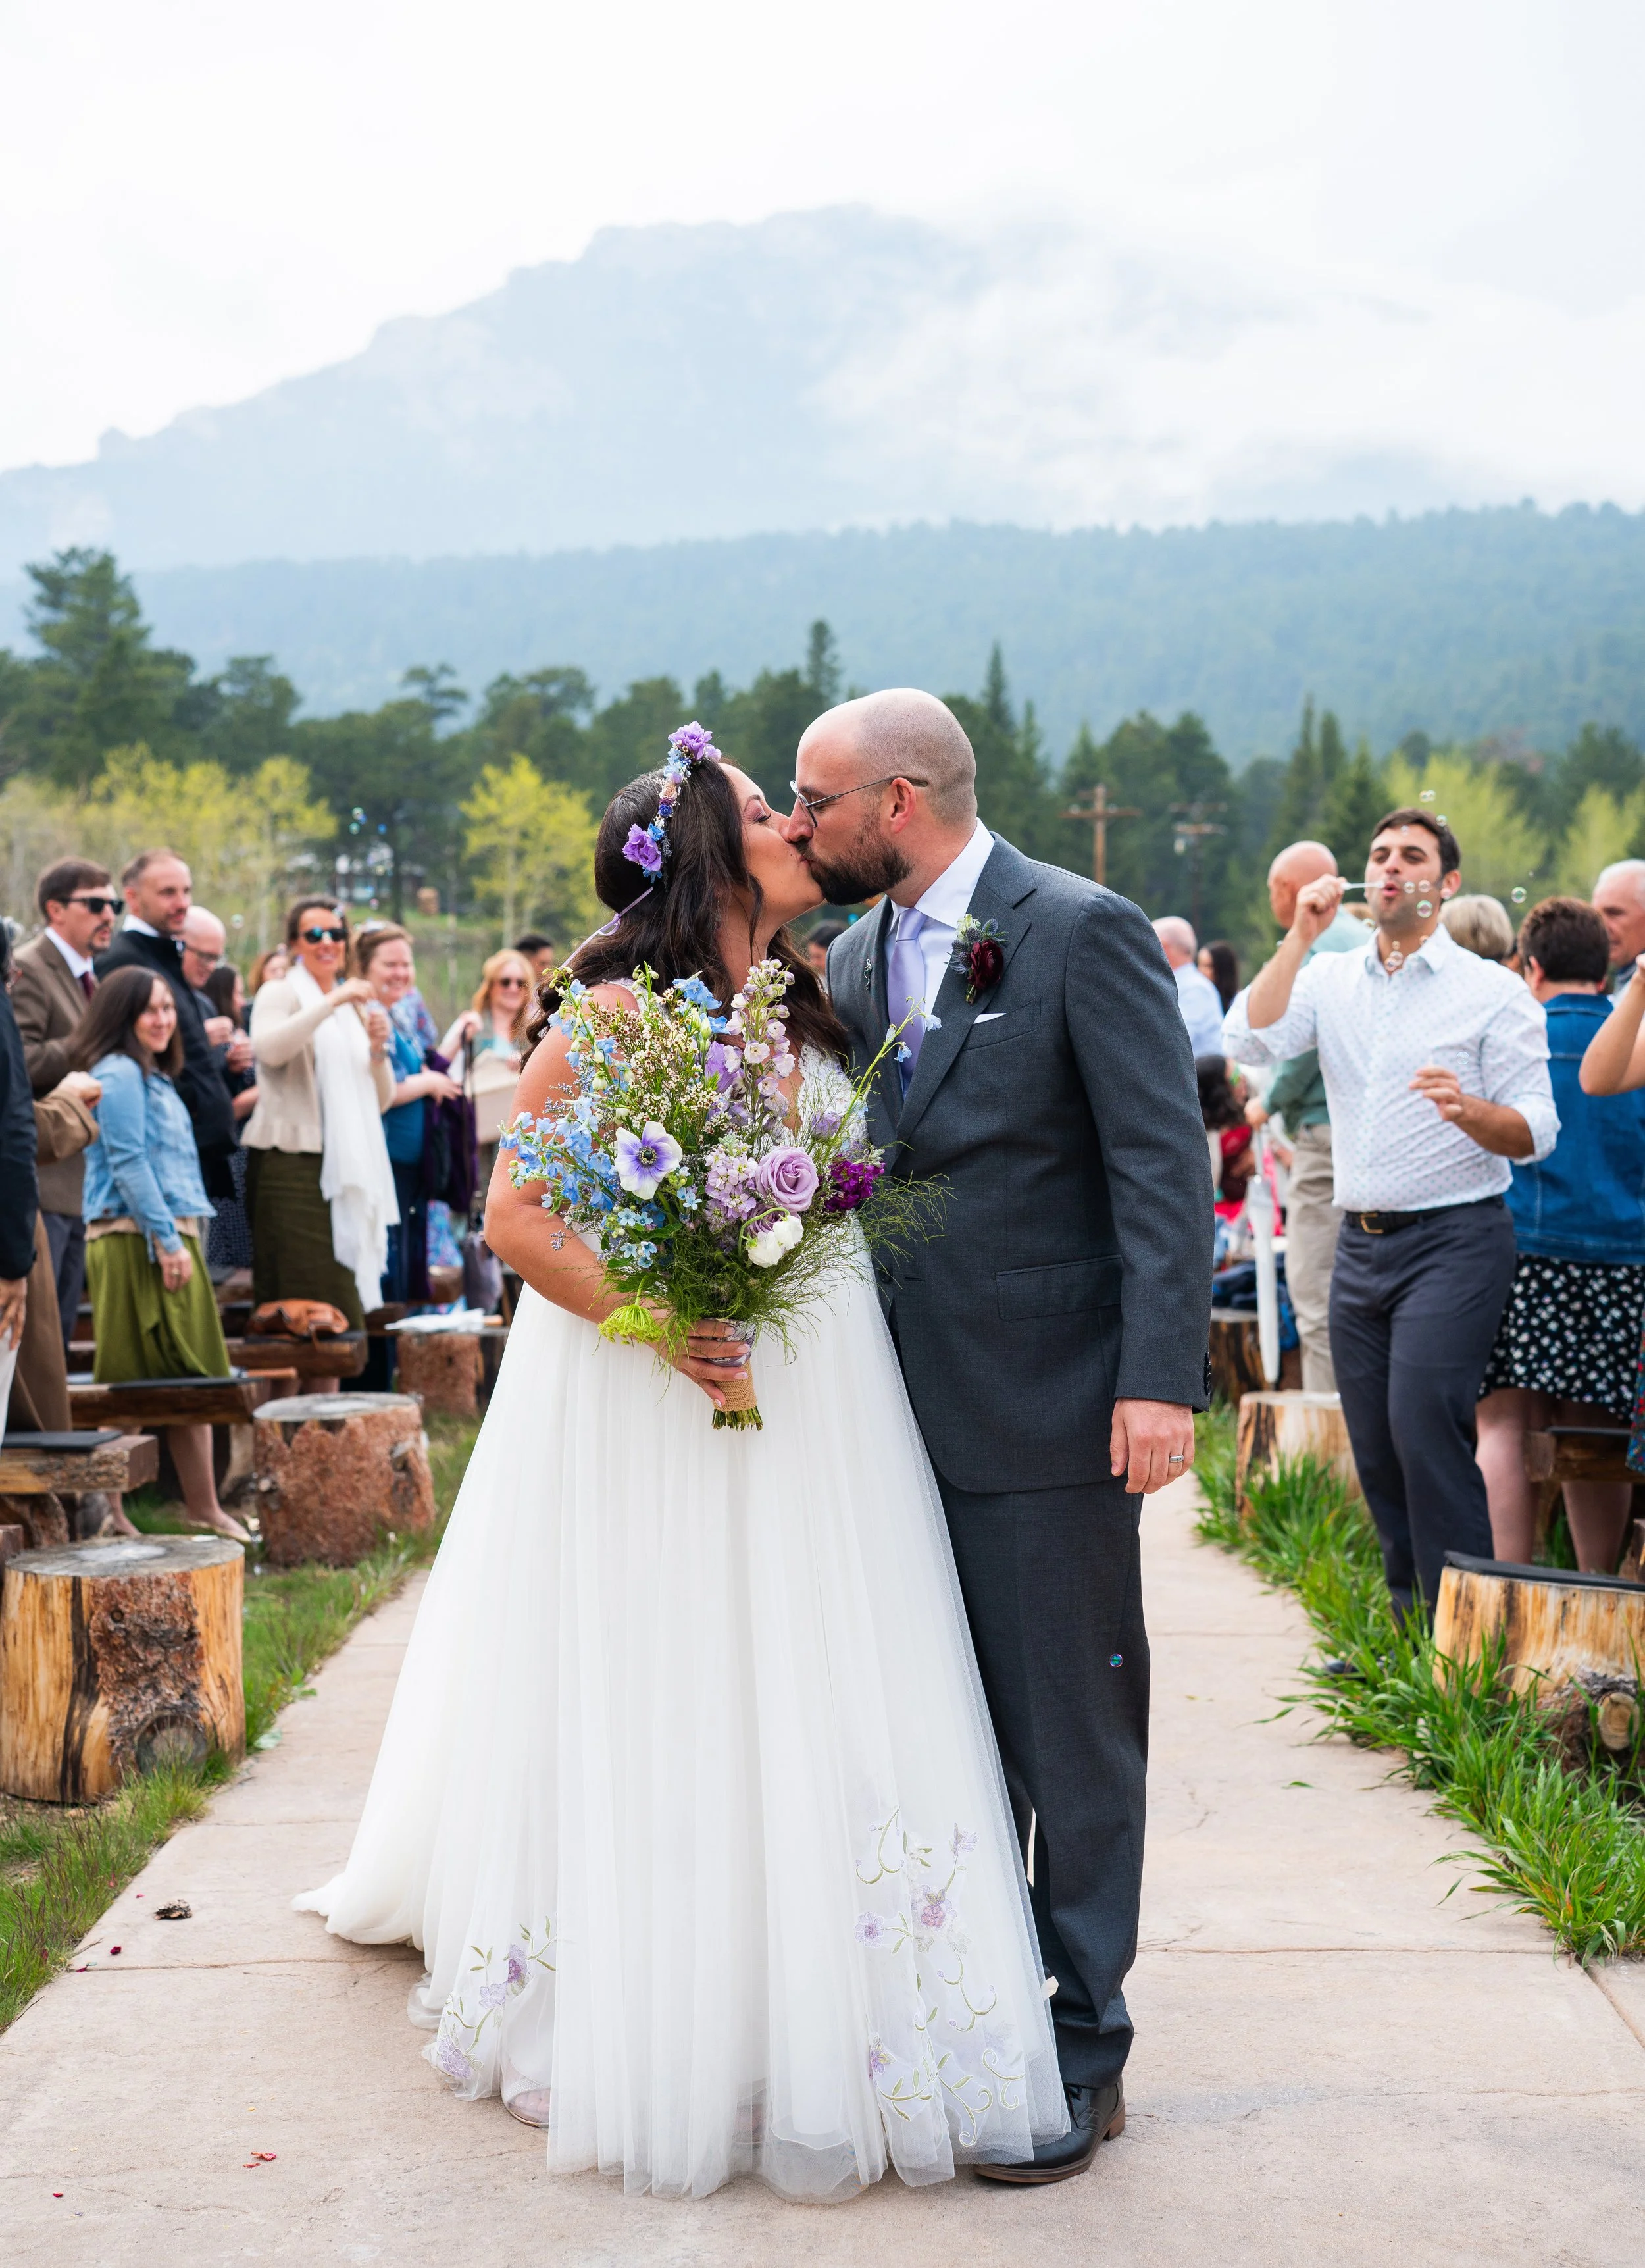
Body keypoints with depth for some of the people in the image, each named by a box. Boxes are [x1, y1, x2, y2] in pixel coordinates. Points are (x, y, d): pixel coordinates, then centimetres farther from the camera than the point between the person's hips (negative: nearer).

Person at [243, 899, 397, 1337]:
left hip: (349, 1167, 7)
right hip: (293, 1164, -7)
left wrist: (377, 1050, 1)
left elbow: (380, 1101, 19)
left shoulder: (355, 1009, 21)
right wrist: (333, 1001, -22)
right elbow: (269, 1048, -22)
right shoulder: (281, 994, 1)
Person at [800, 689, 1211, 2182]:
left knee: (1071, 1746, 3)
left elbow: (1165, 1166, -13)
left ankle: (1080, 2058, 14)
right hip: (910, 1415, 7)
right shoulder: (855, 961, 12)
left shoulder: (1084, 933, -9)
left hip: (1046, 1416, -7)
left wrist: (1162, 1377, -20)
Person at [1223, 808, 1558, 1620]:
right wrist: (1301, 935, -9)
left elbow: (1536, 1133, -6)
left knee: (1424, 1424, -17)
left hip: (1454, 1240, -5)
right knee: (1374, 1446, 7)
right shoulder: (1330, 978, 11)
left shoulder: (1493, 991, -2)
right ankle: (1407, 1628, 19)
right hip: (1361, 1242, 5)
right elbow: (1250, 1040, -7)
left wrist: (1468, 1110, -27)